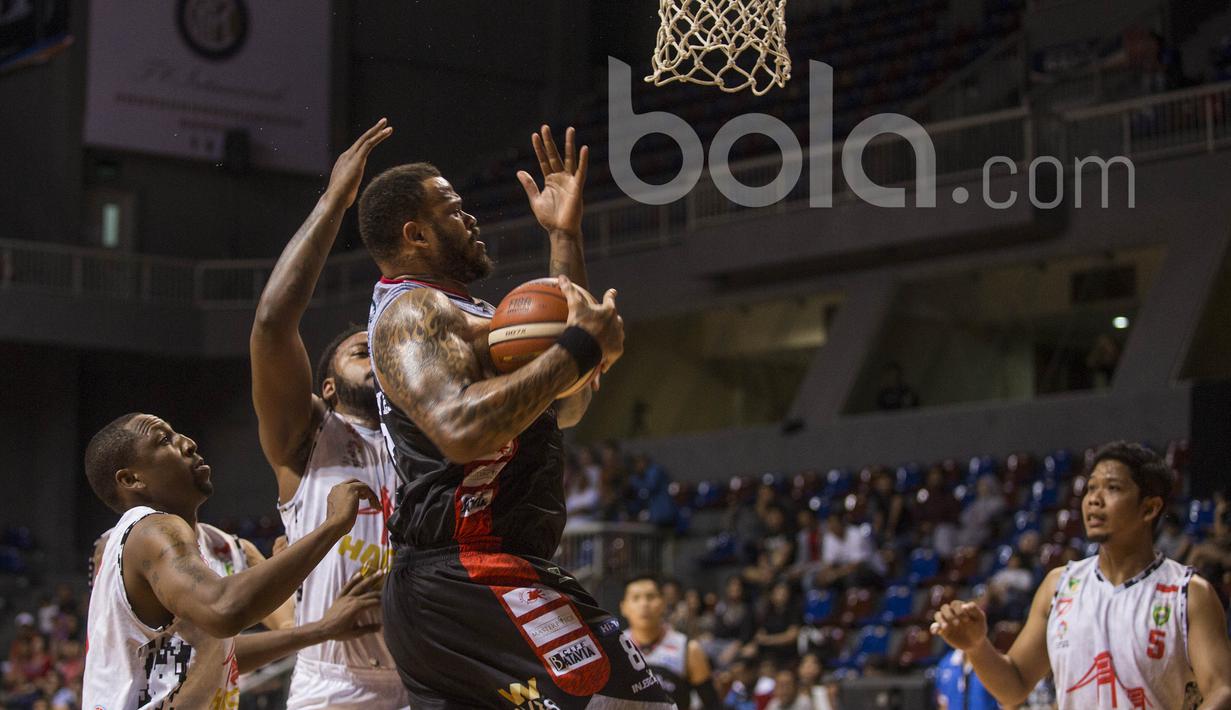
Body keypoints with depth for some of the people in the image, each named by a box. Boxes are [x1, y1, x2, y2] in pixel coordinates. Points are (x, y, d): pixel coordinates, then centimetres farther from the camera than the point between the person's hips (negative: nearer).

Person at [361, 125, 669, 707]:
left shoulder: (451, 313, 24)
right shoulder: (414, 311, -8)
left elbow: (567, 405, 29)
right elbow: (461, 429, -28)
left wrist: (565, 237, 27)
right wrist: (579, 347, -18)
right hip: (475, 580, -11)